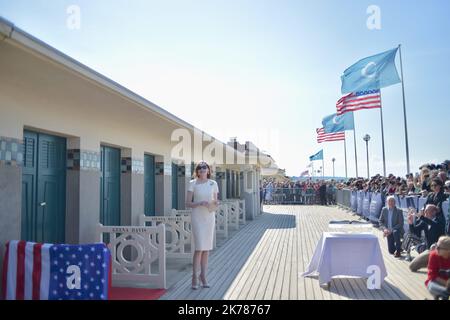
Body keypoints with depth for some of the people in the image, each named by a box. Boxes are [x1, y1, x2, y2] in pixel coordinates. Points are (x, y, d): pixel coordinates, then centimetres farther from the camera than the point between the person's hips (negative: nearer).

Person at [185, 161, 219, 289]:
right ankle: (194, 277, 3)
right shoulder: (192, 183, -2)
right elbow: (188, 203, -4)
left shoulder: (213, 184, 7)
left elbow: (215, 201, 13)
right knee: (199, 248, -9)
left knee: (206, 248, 8)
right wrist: (200, 203, -19)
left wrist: (216, 203, -10)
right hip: (197, 217, -3)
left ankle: (203, 276, 19)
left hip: (210, 217, 4)